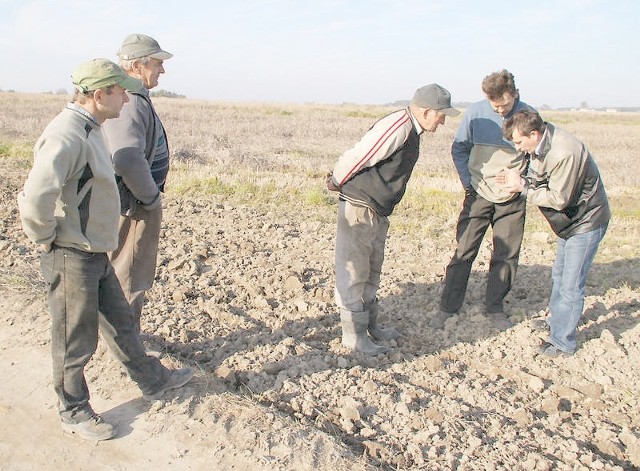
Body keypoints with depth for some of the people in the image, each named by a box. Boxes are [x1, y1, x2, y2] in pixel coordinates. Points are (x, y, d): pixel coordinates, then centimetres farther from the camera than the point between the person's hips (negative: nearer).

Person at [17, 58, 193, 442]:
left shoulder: (89, 130, 8)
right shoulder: (67, 135, -25)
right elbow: (35, 197, -35)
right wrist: (46, 238, -20)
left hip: (97, 255, 10)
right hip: (73, 258, -10)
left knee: (120, 323, 22)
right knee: (76, 341, 8)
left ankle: (152, 381, 40)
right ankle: (74, 412, 28)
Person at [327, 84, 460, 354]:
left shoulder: (410, 130, 11)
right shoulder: (396, 127, -22)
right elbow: (356, 157, -22)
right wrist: (336, 183, -6)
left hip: (378, 210, 10)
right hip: (359, 207, -10)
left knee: (372, 271, 19)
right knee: (353, 273, -1)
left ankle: (370, 325, 32)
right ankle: (353, 334, 8)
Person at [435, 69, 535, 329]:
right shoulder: (476, 112, -6)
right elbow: (459, 148, 5)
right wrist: (468, 183, -1)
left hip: (513, 200, 1)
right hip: (479, 195, 0)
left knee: (506, 256, 8)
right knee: (464, 252, 0)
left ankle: (494, 306, 24)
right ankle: (448, 306, 11)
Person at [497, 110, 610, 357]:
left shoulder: (565, 153, -32)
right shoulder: (540, 143, -5)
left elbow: (559, 199, -27)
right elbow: (542, 180, 3)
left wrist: (523, 186, -22)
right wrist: (520, 180, -15)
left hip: (586, 221, -9)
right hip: (570, 219, 10)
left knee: (571, 285, -3)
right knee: (559, 274, 22)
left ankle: (562, 342, 9)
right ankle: (556, 322, 39)